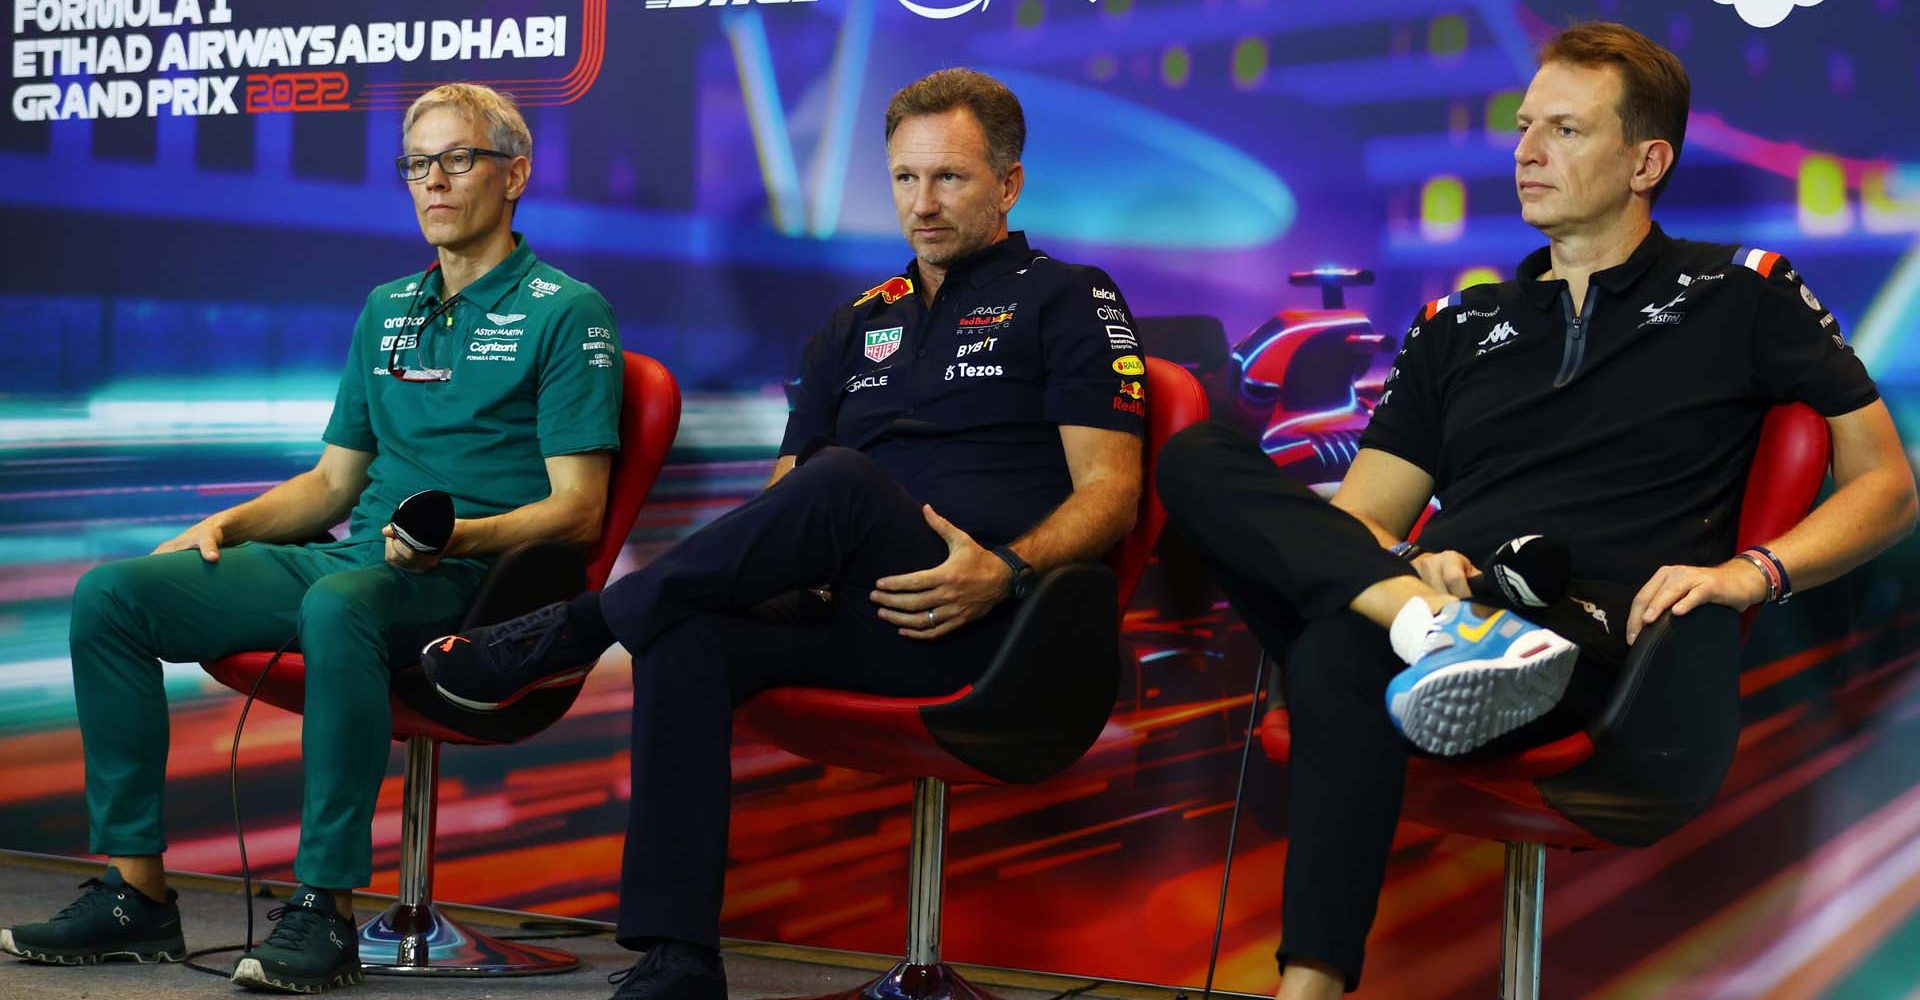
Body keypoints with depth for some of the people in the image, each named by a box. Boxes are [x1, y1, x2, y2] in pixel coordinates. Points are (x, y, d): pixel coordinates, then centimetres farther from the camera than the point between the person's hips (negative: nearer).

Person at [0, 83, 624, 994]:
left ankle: (326, 910, -34)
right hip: (352, 557, 7)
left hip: (471, 585, -7)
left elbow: (576, 510, -8)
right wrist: (229, 525, 7)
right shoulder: (387, 310, 22)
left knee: (338, 604, -41)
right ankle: (136, 890, -8)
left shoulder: (564, 313, 0)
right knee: (111, 595, -9)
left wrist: (459, 535, -24)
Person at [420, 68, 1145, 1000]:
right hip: (856, 614, 6)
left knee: (840, 483, -33)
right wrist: (775, 556, 2)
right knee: (687, 637, -24)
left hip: (985, 628, -6)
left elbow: (1111, 489, -3)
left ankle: (568, 634, -17)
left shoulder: (1067, 300, 7)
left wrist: (1006, 571, -21)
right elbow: (786, 486, 25)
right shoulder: (858, 323, 24)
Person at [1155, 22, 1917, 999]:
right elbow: (1356, 515, 19)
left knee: (1343, 653, -37)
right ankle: (1436, 628, -37)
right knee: (1197, 459, -19)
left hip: (1597, 640, -5)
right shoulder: (1459, 326, 27)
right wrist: (1412, 573, -6)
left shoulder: (1741, 295, 17)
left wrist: (1755, 569, -8)